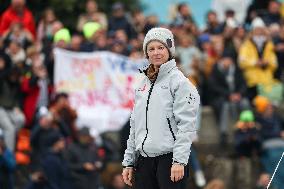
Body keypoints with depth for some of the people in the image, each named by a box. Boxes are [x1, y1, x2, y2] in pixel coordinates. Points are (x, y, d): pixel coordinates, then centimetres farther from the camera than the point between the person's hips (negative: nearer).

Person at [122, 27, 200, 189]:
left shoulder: (179, 81, -5)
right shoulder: (144, 83, 16)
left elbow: (187, 125, -11)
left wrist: (179, 161, -18)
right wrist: (129, 162, 16)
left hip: (169, 158, -7)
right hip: (144, 161, 7)